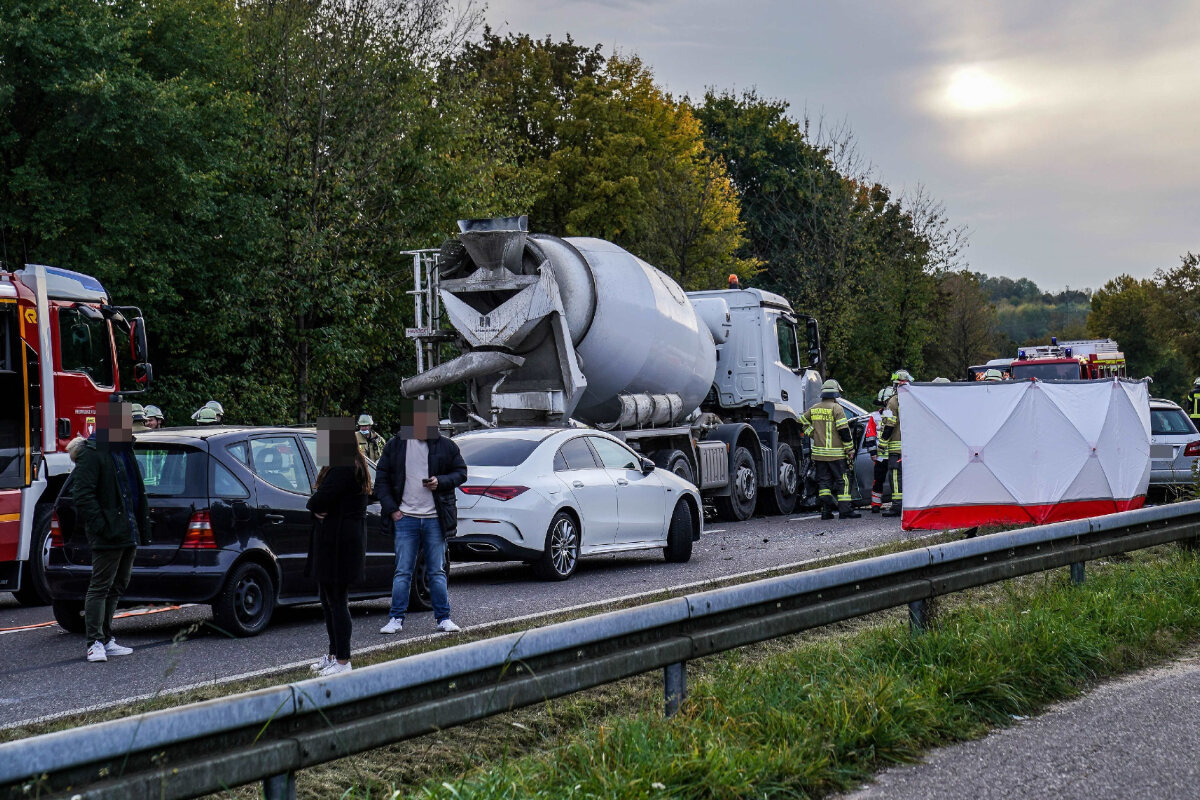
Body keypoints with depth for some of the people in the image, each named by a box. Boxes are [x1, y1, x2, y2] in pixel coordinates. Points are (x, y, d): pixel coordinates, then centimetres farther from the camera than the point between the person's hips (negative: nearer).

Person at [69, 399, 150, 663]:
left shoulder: (124, 453, 18)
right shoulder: (91, 454, -11)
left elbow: (137, 494, 25)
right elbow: (82, 495, -18)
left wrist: (142, 528, 17)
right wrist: (101, 525, -23)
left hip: (128, 533, 10)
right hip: (108, 536, -10)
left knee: (117, 587, 14)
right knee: (100, 587, -6)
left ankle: (106, 640, 22)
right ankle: (95, 643, -4)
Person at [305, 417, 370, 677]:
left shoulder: (344, 469, -19)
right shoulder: (347, 466, 15)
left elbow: (318, 502, -24)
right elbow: (316, 502, 16)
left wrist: (315, 505, -3)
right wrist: (317, 507, -5)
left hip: (339, 545, -11)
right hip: (331, 541, 11)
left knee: (337, 602, -5)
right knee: (327, 599, 18)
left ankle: (342, 661, 0)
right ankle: (334, 653, 27)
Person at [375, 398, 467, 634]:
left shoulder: (445, 446, 3)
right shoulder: (395, 445, 3)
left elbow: (461, 472, 11)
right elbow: (381, 479, 8)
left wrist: (441, 481, -8)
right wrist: (391, 508, -1)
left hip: (434, 519, 0)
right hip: (405, 518, 0)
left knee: (437, 571, 6)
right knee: (402, 572, 1)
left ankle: (443, 618, 12)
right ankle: (396, 619, 6)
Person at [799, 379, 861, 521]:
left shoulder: (814, 409, 9)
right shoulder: (836, 408, -10)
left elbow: (802, 421, 17)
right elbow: (844, 430, -13)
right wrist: (850, 450, -7)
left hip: (819, 453, 6)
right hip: (836, 453, -6)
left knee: (824, 481, 10)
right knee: (843, 480, 1)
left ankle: (826, 510, 5)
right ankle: (845, 509, -3)